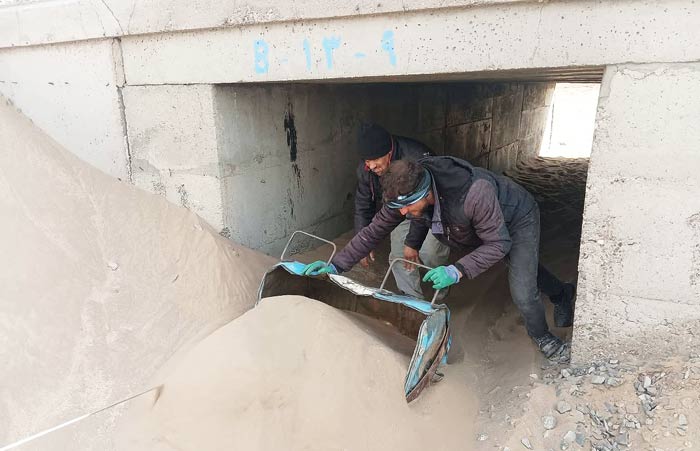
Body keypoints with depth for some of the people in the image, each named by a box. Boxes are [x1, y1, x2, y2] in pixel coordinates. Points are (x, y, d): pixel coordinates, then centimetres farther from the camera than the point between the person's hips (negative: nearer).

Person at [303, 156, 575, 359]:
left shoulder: (475, 193, -48)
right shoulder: (403, 196, -30)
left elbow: (498, 244, -38)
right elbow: (374, 232, -20)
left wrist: (457, 271, -50)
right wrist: (336, 265, -28)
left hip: (518, 220, -6)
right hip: (481, 225, 6)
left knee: (522, 294, -13)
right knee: (524, 266, 29)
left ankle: (542, 336, 20)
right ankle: (561, 293, 58)